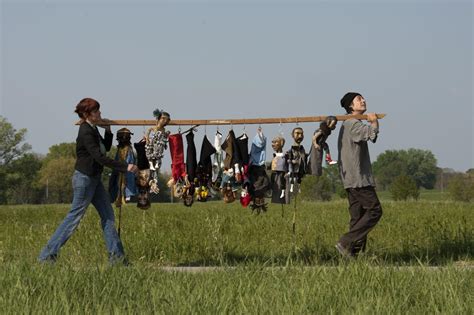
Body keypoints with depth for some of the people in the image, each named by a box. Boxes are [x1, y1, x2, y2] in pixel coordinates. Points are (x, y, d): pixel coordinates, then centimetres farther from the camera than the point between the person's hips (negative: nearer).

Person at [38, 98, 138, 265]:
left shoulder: (93, 129, 8)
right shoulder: (85, 133, -20)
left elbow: (106, 148, 21)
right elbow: (100, 158, -26)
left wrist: (108, 130, 6)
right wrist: (125, 167, -24)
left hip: (94, 179, 10)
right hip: (84, 178, -10)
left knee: (108, 216, 8)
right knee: (74, 217, -4)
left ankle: (116, 255, 11)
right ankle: (47, 254, 2)